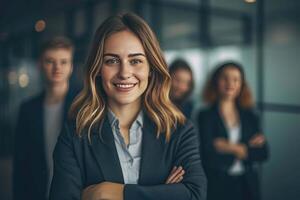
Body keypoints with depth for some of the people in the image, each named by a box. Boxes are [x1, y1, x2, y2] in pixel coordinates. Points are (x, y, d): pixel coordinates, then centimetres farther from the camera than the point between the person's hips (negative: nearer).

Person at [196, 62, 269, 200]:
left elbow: (263, 153, 2)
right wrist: (248, 148, -9)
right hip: (217, 186, -3)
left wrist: (234, 148, -10)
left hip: (248, 186, 3)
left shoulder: (250, 116, 7)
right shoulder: (205, 116, -5)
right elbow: (208, 153, -15)